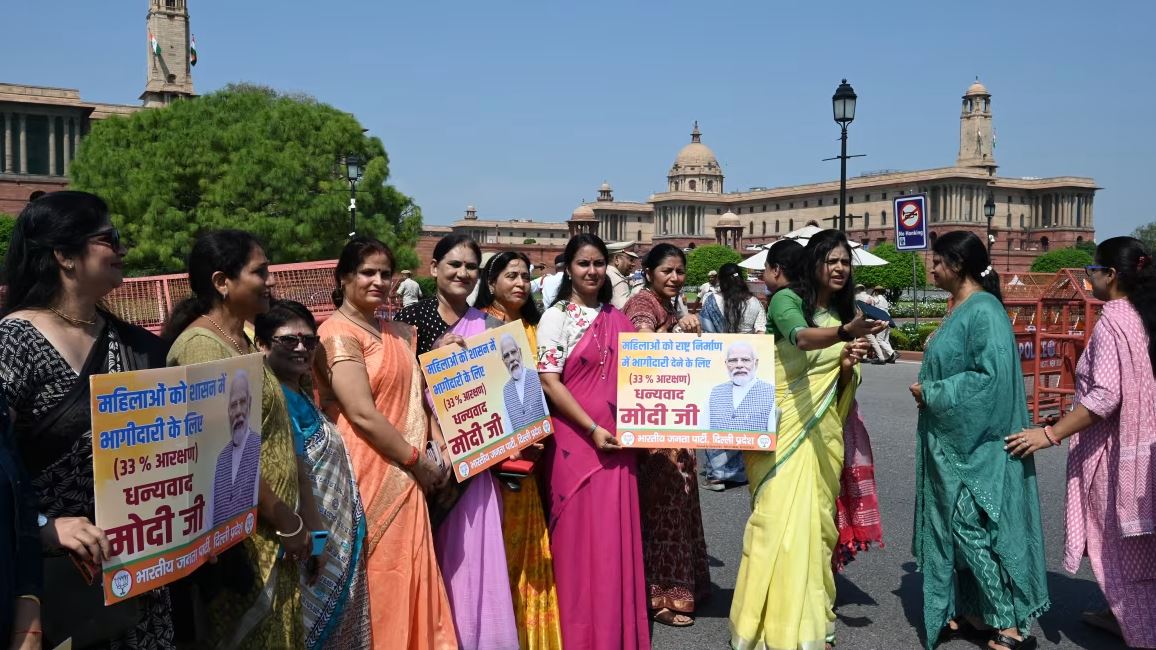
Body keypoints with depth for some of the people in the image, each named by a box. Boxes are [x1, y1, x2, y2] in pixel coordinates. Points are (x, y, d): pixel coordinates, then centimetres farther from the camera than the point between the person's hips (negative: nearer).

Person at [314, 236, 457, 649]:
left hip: (402, 477, 7)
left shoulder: (399, 333, 13)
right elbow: (363, 415, -17)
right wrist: (418, 461, -10)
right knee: (374, 581, 2)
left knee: (403, 577, 12)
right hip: (366, 476, -7)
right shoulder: (337, 333, -11)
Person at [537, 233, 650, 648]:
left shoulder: (618, 320, 11)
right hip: (576, 440, -4)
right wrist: (592, 429, -15)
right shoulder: (556, 317, -3)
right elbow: (549, 382, -10)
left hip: (617, 440, 4)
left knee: (617, 536, 8)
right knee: (580, 536, 2)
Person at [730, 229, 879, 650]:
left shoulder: (846, 313, 12)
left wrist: (848, 366, -10)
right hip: (783, 425, -5)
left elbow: (846, 386, 12)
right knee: (779, 518, -9)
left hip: (823, 431, 6)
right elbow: (800, 337, -29)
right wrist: (844, 332, -46)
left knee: (815, 519, 9)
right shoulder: (787, 299, -6)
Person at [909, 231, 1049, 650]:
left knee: (977, 529, -3)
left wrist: (931, 394, -17)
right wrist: (930, 390, 6)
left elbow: (992, 376, -25)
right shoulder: (961, 309, 12)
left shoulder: (984, 311, -17)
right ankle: (969, 613, 24)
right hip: (952, 441, 10)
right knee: (958, 528, 14)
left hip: (974, 445, -10)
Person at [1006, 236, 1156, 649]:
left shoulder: (1112, 321, -19)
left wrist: (1050, 434, -24)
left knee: (1119, 544, 4)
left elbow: (1105, 396, -27)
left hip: (1113, 449, -9)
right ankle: (1123, 614, 33)